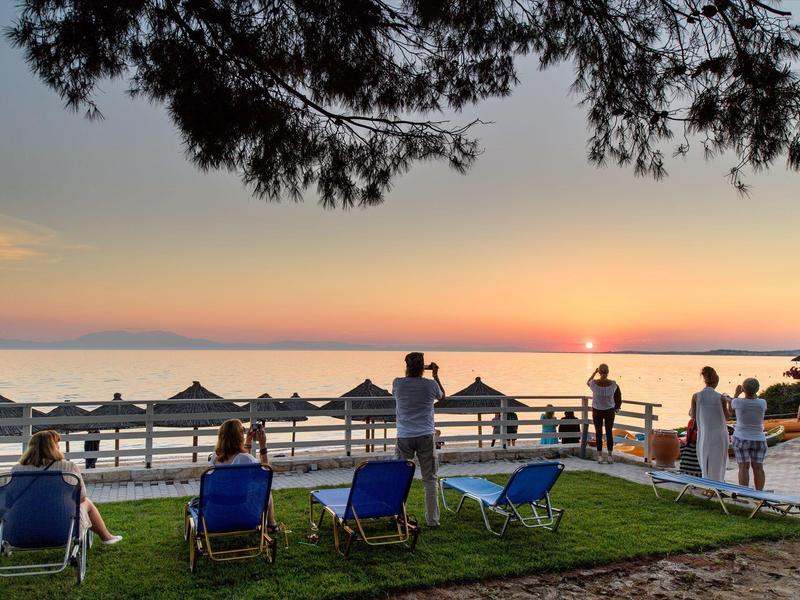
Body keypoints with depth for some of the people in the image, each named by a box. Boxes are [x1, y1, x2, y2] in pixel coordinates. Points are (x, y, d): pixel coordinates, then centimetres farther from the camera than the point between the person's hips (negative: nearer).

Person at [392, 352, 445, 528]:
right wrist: (435, 375, 26)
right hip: (425, 436, 0)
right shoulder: (430, 385, -3)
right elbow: (442, 396, 19)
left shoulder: (398, 383, -3)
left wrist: (409, 372, 26)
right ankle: (432, 519, 9)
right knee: (430, 480, 7)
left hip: (404, 437, 1)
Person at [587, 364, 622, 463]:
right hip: (610, 411, 1)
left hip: (597, 411, -1)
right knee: (609, 433, 10)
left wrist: (594, 372, 14)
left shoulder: (594, 383, -18)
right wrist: (617, 408, 18)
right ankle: (610, 456, 15)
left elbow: (588, 382, 9)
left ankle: (600, 456, 13)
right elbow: (618, 397, 1)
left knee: (598, 433, 8)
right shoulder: (613, 384, -15)